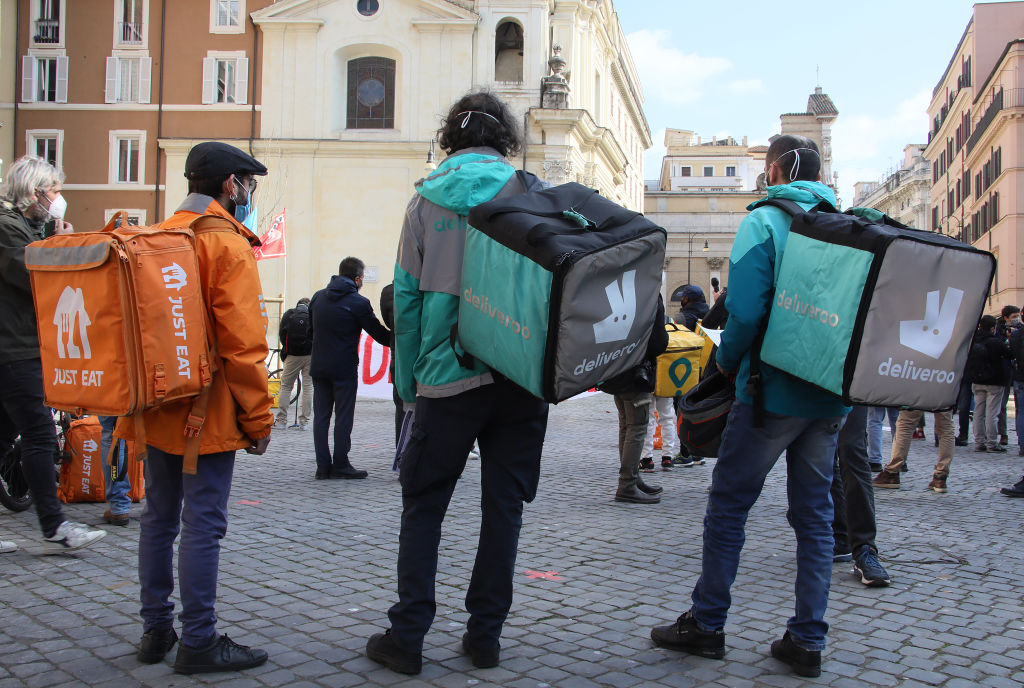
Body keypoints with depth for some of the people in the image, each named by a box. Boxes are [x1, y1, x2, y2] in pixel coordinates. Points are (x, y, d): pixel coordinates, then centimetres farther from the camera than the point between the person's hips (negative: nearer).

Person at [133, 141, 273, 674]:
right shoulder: (227, 244, -11)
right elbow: (242, 341, -17)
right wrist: (258, 417, -11)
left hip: (155, 409, 8)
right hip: (207, 414, -8)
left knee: (159, 519, 15)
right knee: (203, 525, -3)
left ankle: (156, 630, 23)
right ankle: (198, 642, 3)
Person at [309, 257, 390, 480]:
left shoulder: (318, 297, 9)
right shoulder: (358, 302, -9)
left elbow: (311, 327, 17)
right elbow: (379, 333, -5)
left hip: (318, 367, 6)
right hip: (344, 368, -5)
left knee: (321, 415, 7)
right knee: (343, 417, 1)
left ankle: (323, 466, 8)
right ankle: (340, 465, 3)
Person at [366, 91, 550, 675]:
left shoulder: (427, 198, 3)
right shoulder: (531, 192, 3)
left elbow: (407, 296, 4)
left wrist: (408, 380, 10)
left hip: (448, 378, -1)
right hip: (522, 377, 1)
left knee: (423, 506, 9)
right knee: (504, 507, 10)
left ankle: (408, 636, 9)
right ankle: (486, 634, 16)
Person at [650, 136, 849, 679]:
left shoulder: (764, 222, -8)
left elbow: (745, 309, -19)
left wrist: (728, 362, -2)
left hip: (773, 390, -5)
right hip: (832, 396, 6)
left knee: (728, 504, 7)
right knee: (815, 513, 11)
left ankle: (706, 624, 14)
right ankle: (807, 639, 14)